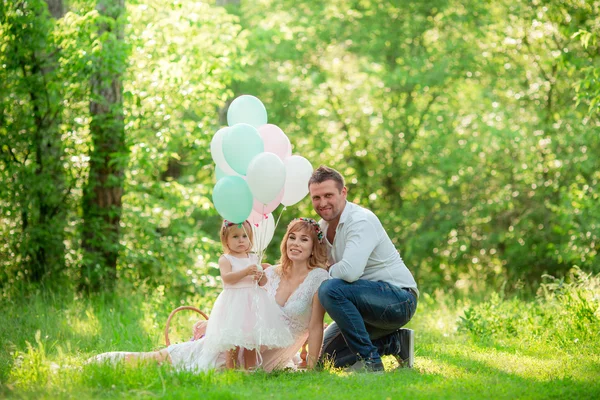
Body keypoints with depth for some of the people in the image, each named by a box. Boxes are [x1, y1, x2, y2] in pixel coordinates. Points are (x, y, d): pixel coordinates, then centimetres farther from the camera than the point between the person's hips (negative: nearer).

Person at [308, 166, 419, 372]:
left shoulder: (361, 221, -21)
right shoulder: (324, 225, 8)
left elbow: (349, 271, -35)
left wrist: (326, 271, -14)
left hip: (399, 299, -10)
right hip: (372, 301, 10)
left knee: (331, 289, -31)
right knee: (326, 355, 10)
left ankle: (369, 360, -22)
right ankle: (394, 342, 14)